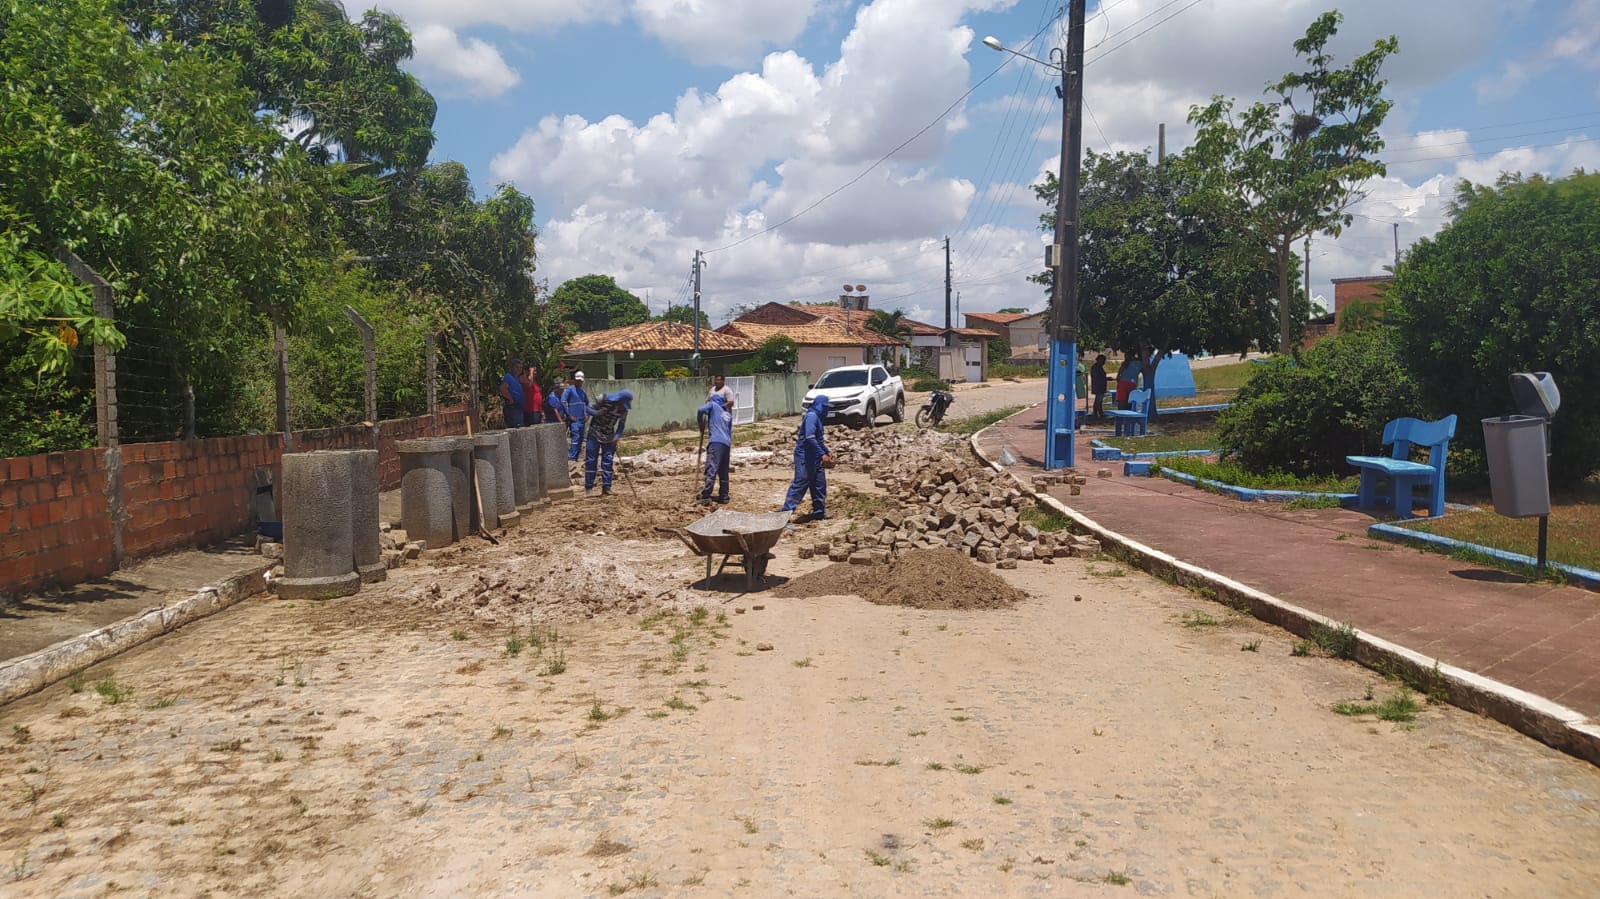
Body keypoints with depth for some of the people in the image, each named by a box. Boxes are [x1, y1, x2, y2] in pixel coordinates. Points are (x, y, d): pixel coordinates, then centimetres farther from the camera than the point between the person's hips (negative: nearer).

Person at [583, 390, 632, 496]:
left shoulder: (623, 410, -6)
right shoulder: (604, 399, -15)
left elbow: (621, 425, 0)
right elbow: (589, 410, -7)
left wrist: (616, 437, -16)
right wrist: (597, 413, -28)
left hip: (609, 437, 3)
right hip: (595, 433, -3)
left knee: (607, 461, -1)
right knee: (590, 460, -1)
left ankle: (606, 487, 4)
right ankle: (588, 488, 4)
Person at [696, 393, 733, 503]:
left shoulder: (713, 405, 13)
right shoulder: (728, 413, 30)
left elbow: (701, 410, -6)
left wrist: (701, 428, 5)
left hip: (716, 442, -6)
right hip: (727, 444, 7)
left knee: (711, 468, -13)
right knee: (723, 471, 14)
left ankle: (706, 496, -20)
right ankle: (723, 496, 17)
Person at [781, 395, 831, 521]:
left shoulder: (817, 417, 17)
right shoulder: (812, 416, -14)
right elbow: (810, 438, -24)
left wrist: (827, 452, 20)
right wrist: (822, 454, -24)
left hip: (814, 458, 10)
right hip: (805, 456, -10)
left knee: (819, 484, 10)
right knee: (800, 483, -11)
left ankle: (819, 512, 17)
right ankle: (786, 511, -11)